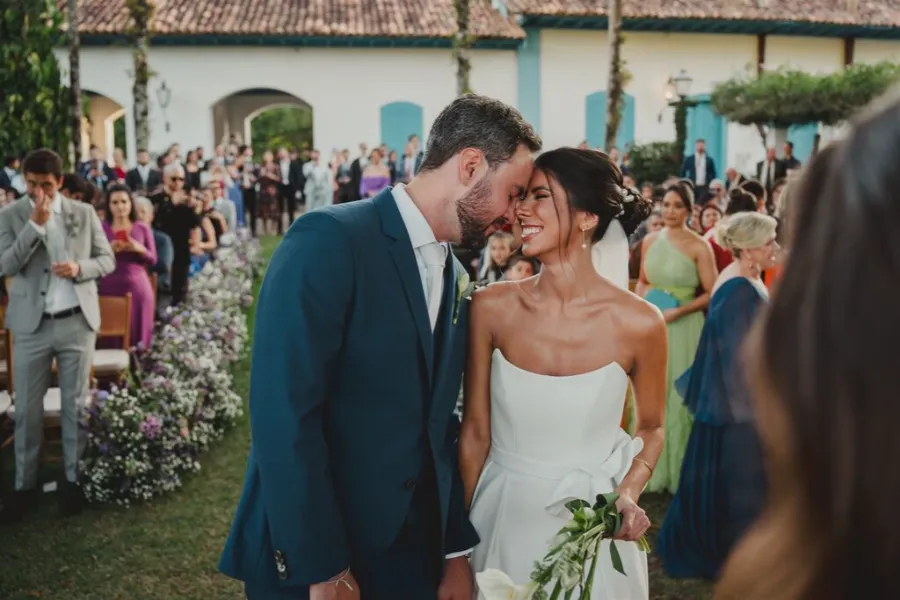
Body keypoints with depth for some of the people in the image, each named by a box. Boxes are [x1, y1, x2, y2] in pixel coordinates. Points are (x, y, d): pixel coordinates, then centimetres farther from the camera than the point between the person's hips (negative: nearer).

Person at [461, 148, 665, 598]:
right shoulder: (491, 308, -10)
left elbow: (651, 429, 4)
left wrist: (628, 495, -13)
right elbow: (475, 432, -2)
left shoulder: (639, 323, -14)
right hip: (501, 522, 2)